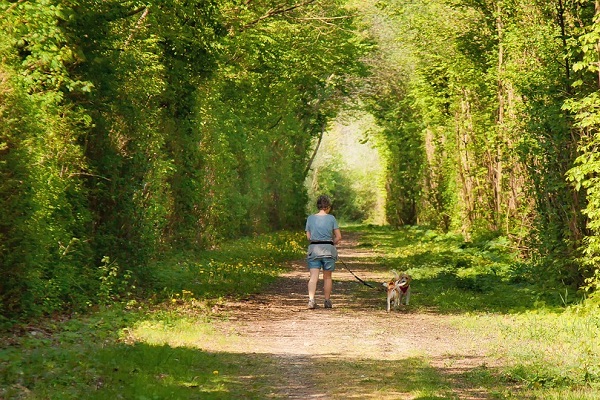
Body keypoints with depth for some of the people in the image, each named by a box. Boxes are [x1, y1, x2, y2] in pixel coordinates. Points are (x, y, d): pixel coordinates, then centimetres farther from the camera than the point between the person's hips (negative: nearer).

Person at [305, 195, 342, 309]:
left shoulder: (310, 218, 4)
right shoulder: (331, 218, -2)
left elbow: (308, 236, 9)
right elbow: (338, 237, -2)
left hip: (314, 248, 1)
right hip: (328, 248, -1)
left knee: (313, 277, -5)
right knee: (327, 277, 12)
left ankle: (311, 299, -22)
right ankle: (327, 301, 19)